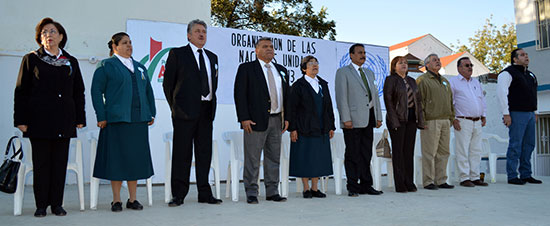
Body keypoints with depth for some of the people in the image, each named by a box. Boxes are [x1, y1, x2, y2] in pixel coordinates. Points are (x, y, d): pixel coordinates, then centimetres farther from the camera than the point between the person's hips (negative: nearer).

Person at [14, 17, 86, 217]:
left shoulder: (71, 62, 13)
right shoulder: (31, 59, 7)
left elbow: (79, 92, 14)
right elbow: (21, 91, 4)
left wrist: (80, 118, 7)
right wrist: (21, 120, -3)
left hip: (64, 122, 2)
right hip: (39, 121, -2)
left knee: (60, 163, 4)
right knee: (41, 163, 2)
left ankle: (56, 204, 12)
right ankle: (41, 205, 11)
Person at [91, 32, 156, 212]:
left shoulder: (140, 67, 18)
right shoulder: (106, 66, 3)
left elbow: (148, 91, 20)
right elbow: (96, 91, -2)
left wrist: (151, 114, 11)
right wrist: (101, 117, -9)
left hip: (139, 121, 5)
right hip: (117, 119, -5)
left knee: (136, 158, 6)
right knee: (117, 159, -1)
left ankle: (133, 199, 15)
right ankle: (116, 200, 9)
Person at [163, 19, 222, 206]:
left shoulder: (212, 57, 18)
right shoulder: (177, 54, 2)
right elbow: (168, 83, 1)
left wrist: (212, 106, 11)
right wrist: (175, 106, -1)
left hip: (206, 111, 5)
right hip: (186, 111, -5)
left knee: (204, 152, 8)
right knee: (182, 153, -2)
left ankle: (205, 194, 15)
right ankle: (179, 195, 6)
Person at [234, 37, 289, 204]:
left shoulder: (281, 70, 17)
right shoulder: (246, 68, 1)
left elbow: (287, 95, 18)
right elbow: (239, 94, -6)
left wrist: (287, 117, 8)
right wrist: (244, 118, -14)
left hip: (277, 120, 5)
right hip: (256, 121, -5)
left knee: (274, 157, 10)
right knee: (252, 159, -1)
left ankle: (272, 192, 19)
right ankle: (251, 193, 8)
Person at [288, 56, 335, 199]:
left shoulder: (323, 84, 14)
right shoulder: (298, 85, -3)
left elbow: (329, 106, 15)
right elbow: (292, 108, -6)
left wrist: (331, 126, 11)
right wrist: (292, 128, -13)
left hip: (321, 129, 5)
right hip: (304, 128, -5)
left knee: (319, 159, 7)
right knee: (305, 158, -1)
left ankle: (315, 188, 16)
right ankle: (306, 189, 10)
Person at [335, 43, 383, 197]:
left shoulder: (369, 73, 21)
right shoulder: (343, 72, 0)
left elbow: (375, 95, 20)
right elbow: (341, 97, -8)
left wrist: (378, 117, 12)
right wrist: (346, 119, -15)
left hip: (368, 119, 7)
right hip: (353, 120, -6)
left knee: (366, 154, 10)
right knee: (353, 155, -2)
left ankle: (366, 186, 18)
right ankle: (353, 187, 5)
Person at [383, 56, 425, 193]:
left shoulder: (411, 81, 17)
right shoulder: (390, 80, -2)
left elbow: (418, 100, 17)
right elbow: (388, 100, -9)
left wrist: (420, 120, 8)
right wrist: (394, 121, -16)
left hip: (411, 119, 6)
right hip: (398, 120, -6)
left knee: (409, 151, 7)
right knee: (398, 151, -2)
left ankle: (409, 183, 14)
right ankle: (400, 185, 3)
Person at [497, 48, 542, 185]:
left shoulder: (530, 75, 20)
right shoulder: (508, 73, -6)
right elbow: (501, 93, -13)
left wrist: (534, 112, 20)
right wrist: (506, 114, -18)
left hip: (529, 114, 8)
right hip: (517, 114, -8)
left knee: (529, 145, 9)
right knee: (515, 146, -8)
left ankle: (526, 175, 16)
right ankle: (512, 176, -4)